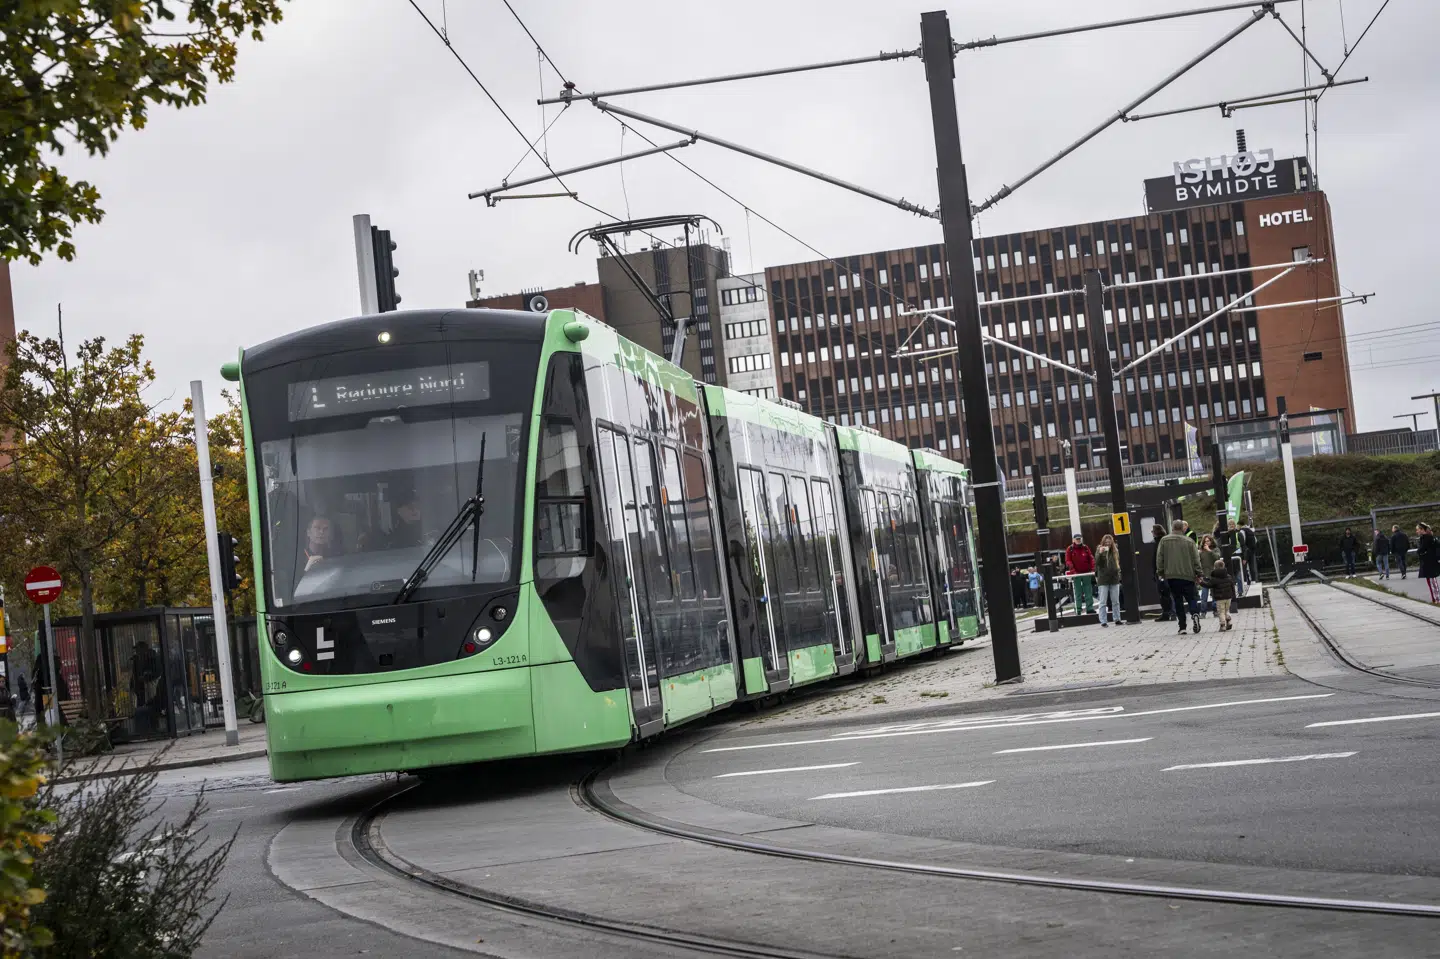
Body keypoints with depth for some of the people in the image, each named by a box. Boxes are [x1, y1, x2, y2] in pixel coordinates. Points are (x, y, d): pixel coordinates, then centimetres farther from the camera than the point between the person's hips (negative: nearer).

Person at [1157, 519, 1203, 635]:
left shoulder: (1164, 541, 3)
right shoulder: (1189, 541, 1)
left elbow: (1159, 558, 4)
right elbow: (1196, 559, 2)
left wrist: (1161, 572, 12)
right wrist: (1198, 574, 9)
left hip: (1171, 576, 1)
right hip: (1188, 576, -1)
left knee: (1178, 601, 6)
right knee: (1191, 598, 6)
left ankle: (1182, 627, 3)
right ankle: (1195, 614, -23)